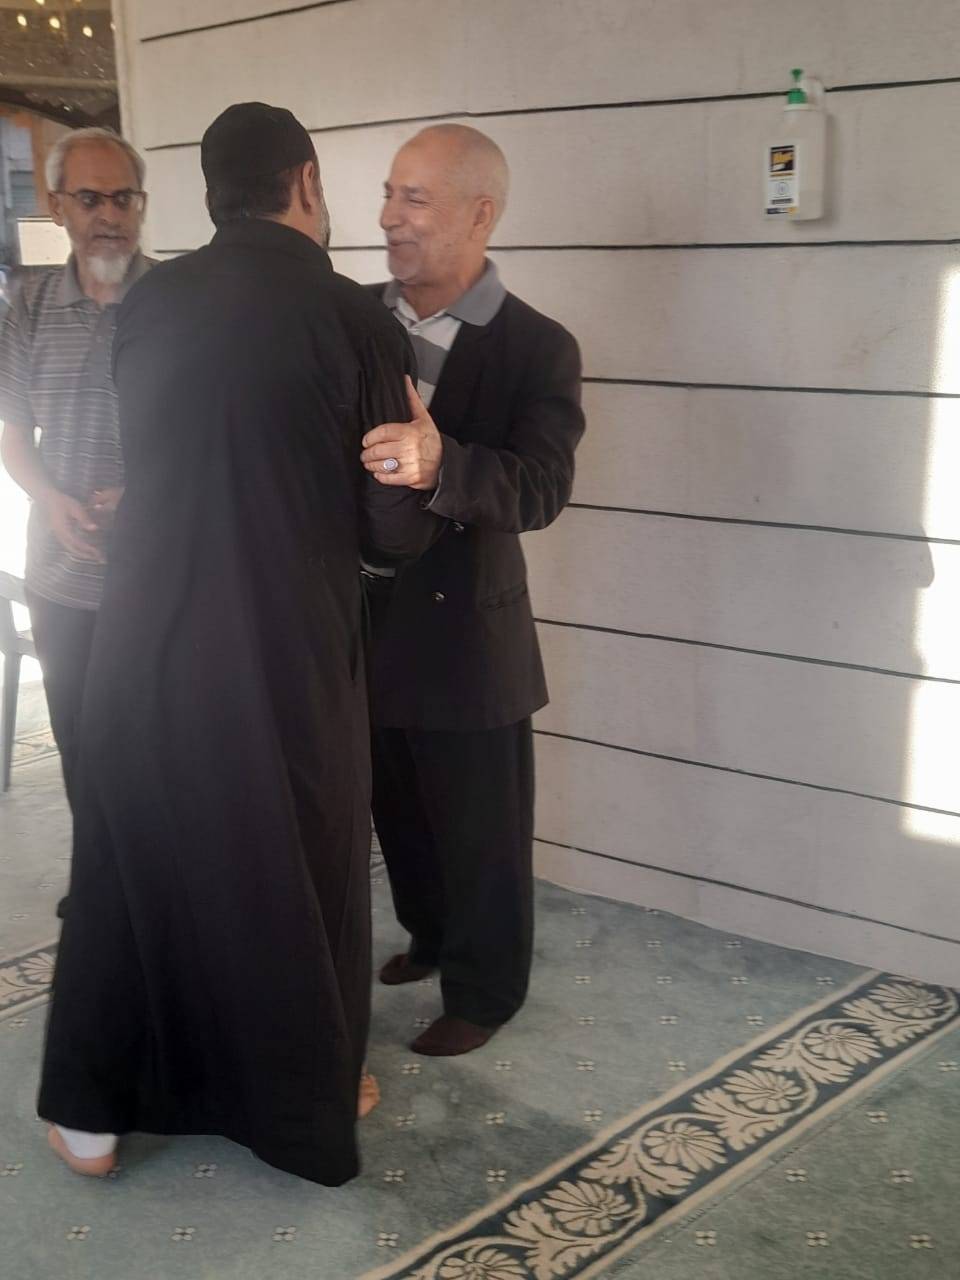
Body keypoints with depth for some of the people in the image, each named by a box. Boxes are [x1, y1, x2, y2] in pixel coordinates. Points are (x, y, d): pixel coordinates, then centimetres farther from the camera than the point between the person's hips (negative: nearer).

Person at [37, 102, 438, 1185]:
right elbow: (396, 530, -8)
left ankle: (91, 1112, 30)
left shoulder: (145, 304, -1)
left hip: (146, 641, 3)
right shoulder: (354, 320, -11)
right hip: (288, 654, -3)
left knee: (132, 865, 18)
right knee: (295, 874, 15)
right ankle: (308, 1112, 33)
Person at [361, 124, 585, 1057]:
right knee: (397, 807, 23)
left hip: (464, 631, -5)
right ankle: (430, 936, 47)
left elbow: (540, 489, -27)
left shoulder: (537, 348, -14)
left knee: (480, 828, 10)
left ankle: (483, 989, 32)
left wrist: (439, 464, -45)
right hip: (363, 619, 5)